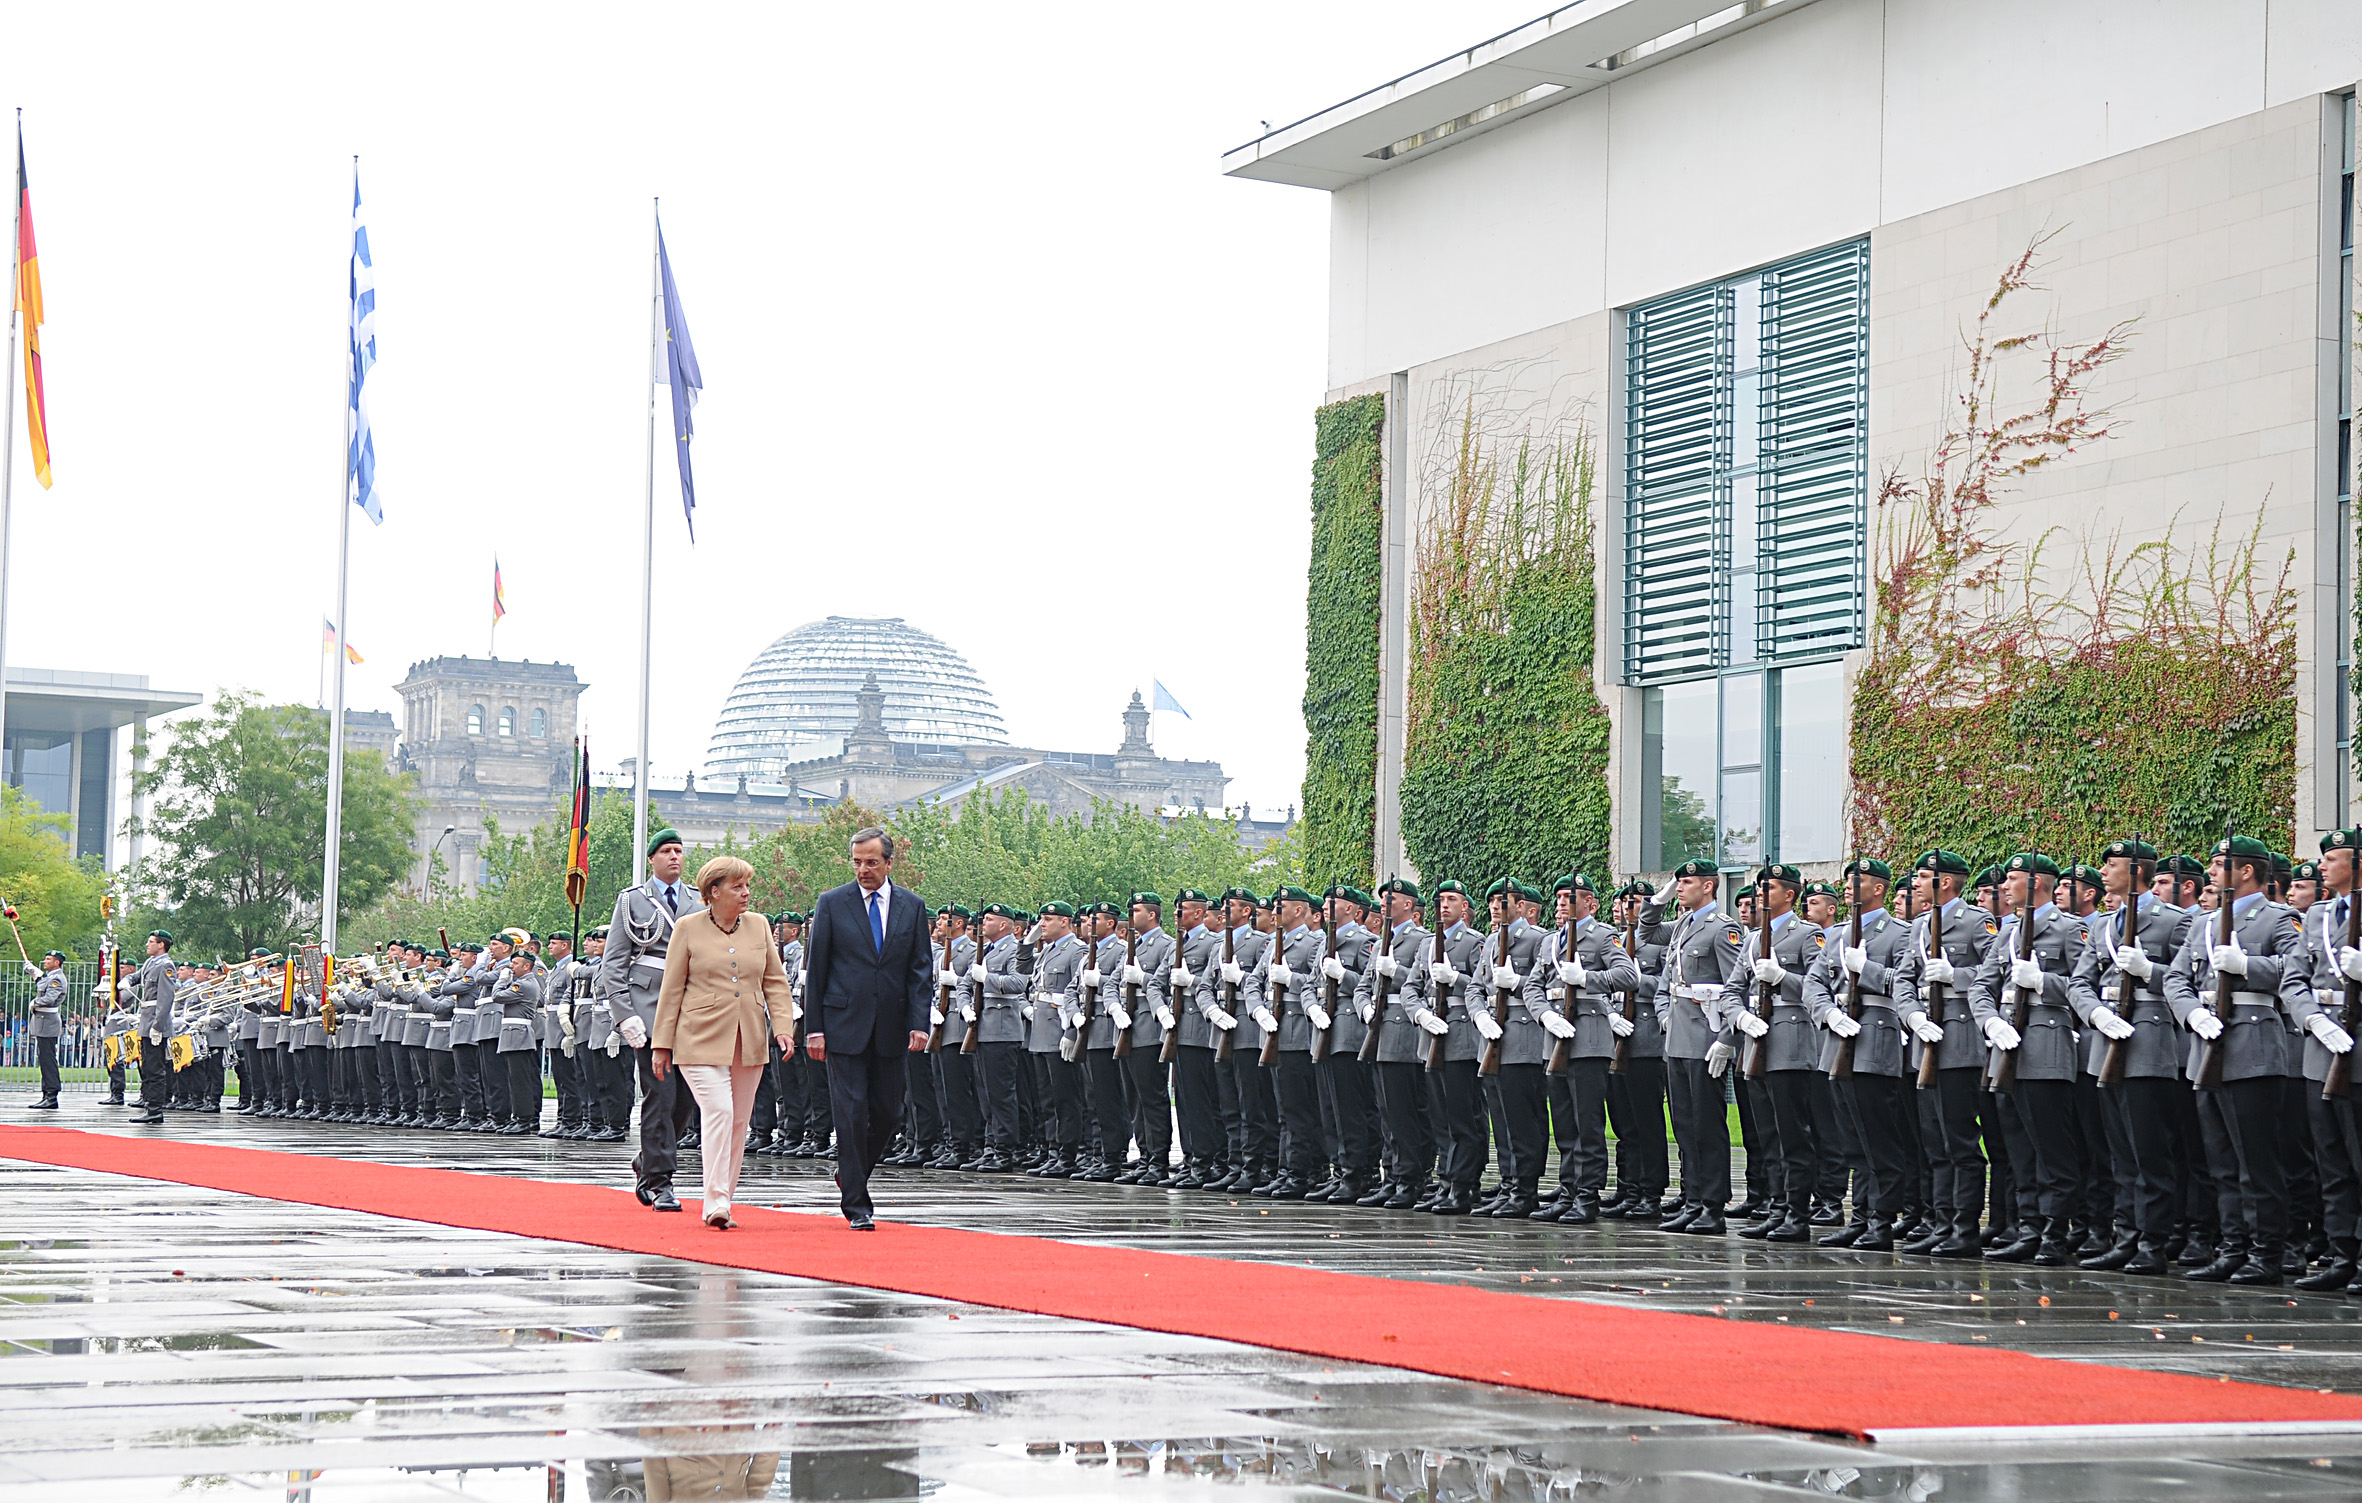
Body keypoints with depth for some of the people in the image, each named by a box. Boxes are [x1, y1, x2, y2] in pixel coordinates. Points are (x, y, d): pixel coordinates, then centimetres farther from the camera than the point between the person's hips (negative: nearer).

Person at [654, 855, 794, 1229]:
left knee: (739, 1121, 6)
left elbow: (775, 981, 13)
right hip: (701, 1040, -4)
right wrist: (661, 1044, 1)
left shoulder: (758, 926, 10)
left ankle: (725, 1198, 16)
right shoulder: (688, 928, -1)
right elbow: (671, 990, 2)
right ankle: (715, 1202, -18)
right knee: (718, 1111, -17)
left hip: (749, 1043, 5)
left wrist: (782, 1024, -2)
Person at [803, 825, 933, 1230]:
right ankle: (856, 1203, -1)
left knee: (888, 1113, 5)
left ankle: (849, 1174, 30)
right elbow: (815, 969, 2)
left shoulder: (912, 906, 8)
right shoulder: (832, 904, 1)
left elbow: (921, 969, 7)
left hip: (892, 1029, 3)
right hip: (844, 1026, -3)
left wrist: (918, 1023, -5)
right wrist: (814, 1027, -4)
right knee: (851, 1112, -6)